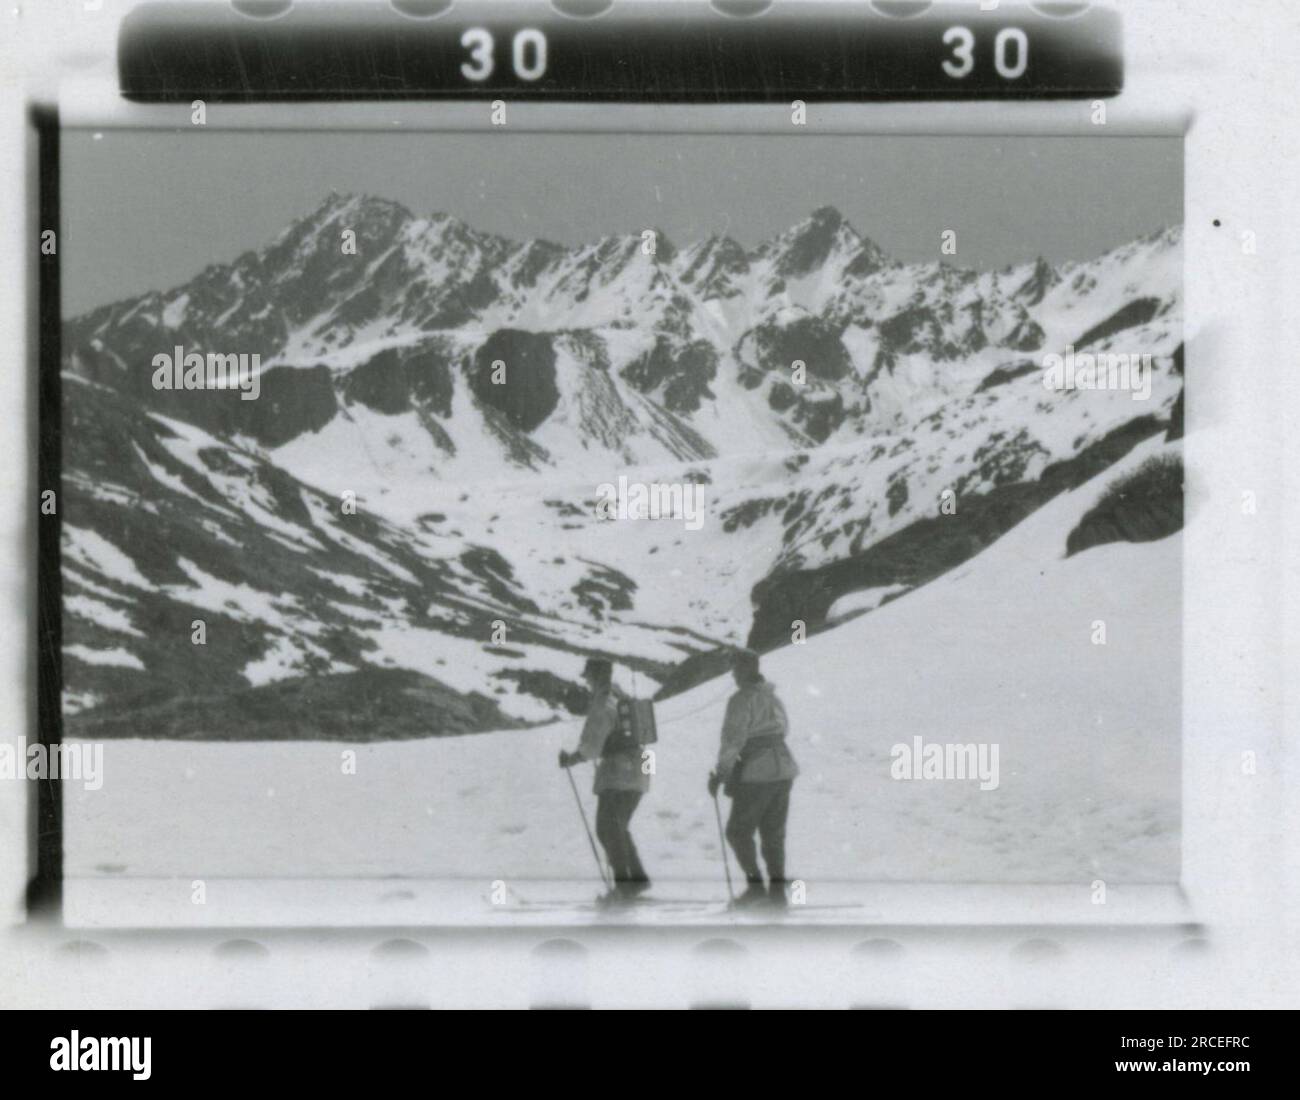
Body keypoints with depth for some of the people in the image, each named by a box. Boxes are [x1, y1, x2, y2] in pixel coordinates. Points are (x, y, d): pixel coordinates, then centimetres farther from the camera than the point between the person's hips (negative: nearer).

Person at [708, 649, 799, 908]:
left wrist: (721, 772, -16)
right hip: (784, 769, 7)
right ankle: (778, 889, 6)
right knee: (774, 833, 12)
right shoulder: (772, 696, 13)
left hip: (756, 773, -7)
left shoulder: (741, 700, -11)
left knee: (738, 831, 4)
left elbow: (733, 739, -18)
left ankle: (755, 884, -6)